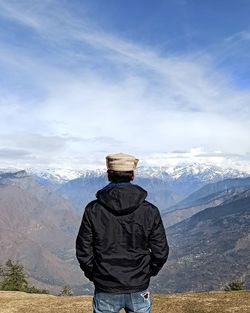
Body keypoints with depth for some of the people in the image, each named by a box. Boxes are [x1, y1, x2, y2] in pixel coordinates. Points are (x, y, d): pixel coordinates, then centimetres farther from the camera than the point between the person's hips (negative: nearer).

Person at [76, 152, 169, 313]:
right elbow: (161, 252, -3)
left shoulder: (93, 210, -11)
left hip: (106, 292, 0)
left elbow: (83, 251, -6)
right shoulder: (150, 211, -9)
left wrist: (94, 275, 10)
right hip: (139, 291, 1)